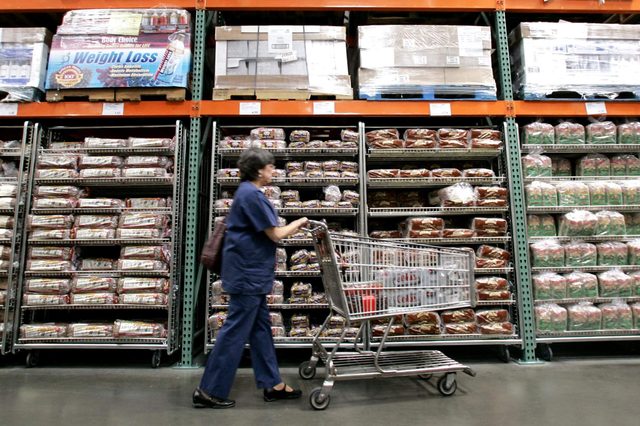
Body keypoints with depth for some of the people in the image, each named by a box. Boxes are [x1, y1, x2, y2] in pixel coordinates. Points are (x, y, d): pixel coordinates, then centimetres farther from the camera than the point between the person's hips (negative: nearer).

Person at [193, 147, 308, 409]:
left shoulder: (249, 192, 14)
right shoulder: (252, 195, -18)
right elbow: (275, 234, -15)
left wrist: (295, 228, 14)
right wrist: (298, 223, 0)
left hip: (250, 272, 11)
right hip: (247, 273, -11)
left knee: (260, 327, 14)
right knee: (236, 331, -2)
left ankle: (273, 385, 24)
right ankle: (209, 391, 11)